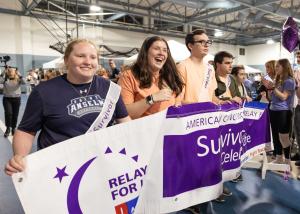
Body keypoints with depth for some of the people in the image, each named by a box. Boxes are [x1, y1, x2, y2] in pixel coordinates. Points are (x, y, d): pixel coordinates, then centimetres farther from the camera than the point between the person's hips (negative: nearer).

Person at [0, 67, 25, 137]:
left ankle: (13, 129, 25)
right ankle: (8, 128, 5)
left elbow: (24, 82, -20)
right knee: (8, 113, -16)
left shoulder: (18, 79, -1)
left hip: (16, 98, 1)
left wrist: (19, 74, -23)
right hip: (7, 98, 0)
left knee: (15, 115, 7)